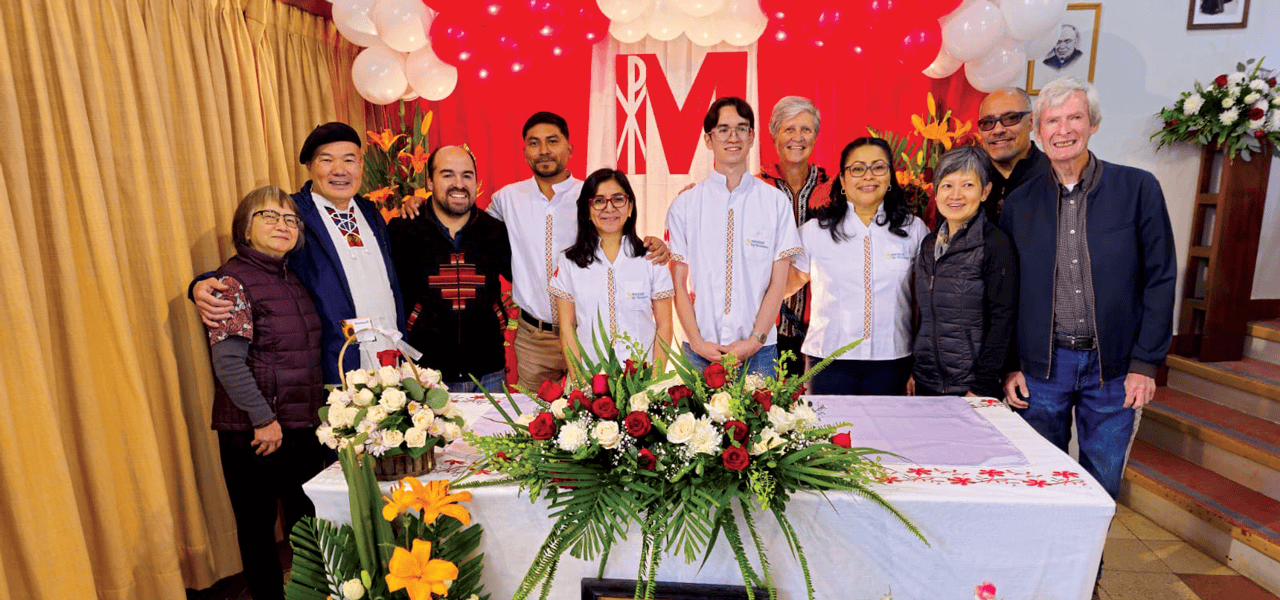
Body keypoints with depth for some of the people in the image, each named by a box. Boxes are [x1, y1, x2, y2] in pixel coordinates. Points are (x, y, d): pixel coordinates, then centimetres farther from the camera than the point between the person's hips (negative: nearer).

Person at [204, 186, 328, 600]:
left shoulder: (292, 280, 11)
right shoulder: (233, 281, -10)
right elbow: (228, 364, -17)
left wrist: (318, 410, 14)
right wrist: (264, 419, -17)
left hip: (303, 426, 7)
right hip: (254, 431, -7)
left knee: (308, 521, 15)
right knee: (259, 528, 8)